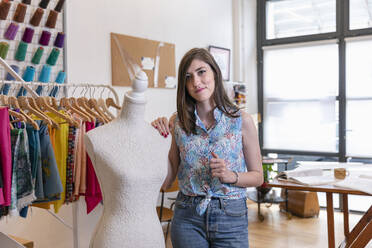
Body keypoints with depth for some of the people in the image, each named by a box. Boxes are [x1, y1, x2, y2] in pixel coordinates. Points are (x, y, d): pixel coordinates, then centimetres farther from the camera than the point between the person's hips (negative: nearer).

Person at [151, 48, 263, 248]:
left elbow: (257, 176, 1)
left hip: (231, 216, -1)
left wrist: (231, 176, -17)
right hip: (187, 217, 2)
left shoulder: (242, 120, -7)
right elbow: (166, 181, 1)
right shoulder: (177, 122, -1)